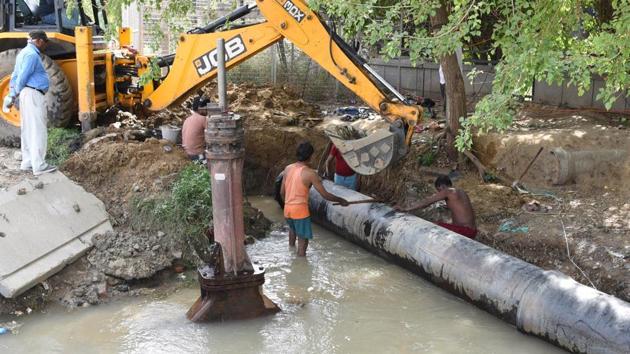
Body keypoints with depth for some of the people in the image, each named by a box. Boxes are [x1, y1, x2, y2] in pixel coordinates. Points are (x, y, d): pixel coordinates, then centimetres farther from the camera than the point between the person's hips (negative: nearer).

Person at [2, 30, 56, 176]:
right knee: (38, 131, -8)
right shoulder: (32, 54, -13)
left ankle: (27, 162, 17)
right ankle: (39, 166, -8)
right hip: (33, 94, -10)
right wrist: (15, 95, -4)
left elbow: (15, 76, 18)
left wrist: (11, 95, 15)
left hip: (27, 94, 10)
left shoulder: (25, 52, 19)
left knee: (28, 131, 12)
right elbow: (22, 77, -15)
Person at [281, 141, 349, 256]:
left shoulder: (288, 168, 3)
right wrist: (340, 200, 3)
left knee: (293, 227, 35)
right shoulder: (310, 173, -14)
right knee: (303, 239, 3)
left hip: (287, 208, 7)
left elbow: (282, 192, 11)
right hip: (300, 209, -7)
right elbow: (325, 195, -12)